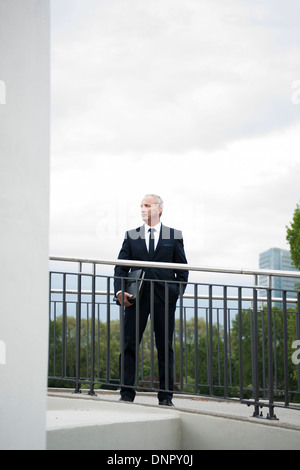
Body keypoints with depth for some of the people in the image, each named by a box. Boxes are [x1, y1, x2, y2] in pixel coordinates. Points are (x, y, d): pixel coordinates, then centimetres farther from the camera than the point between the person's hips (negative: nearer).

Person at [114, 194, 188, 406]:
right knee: (130, 344, -2)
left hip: (164, 298, -1)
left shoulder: (174, 236, 10)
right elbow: (121, 266, 9)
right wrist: (120, 290, -7)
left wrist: (176, 293, -3)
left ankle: (166, 395, 8)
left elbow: (182, 269, 9)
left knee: (165, 347, 3)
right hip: (137, 296, 1)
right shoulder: (131, 236, 13)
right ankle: (127, 393, 3)